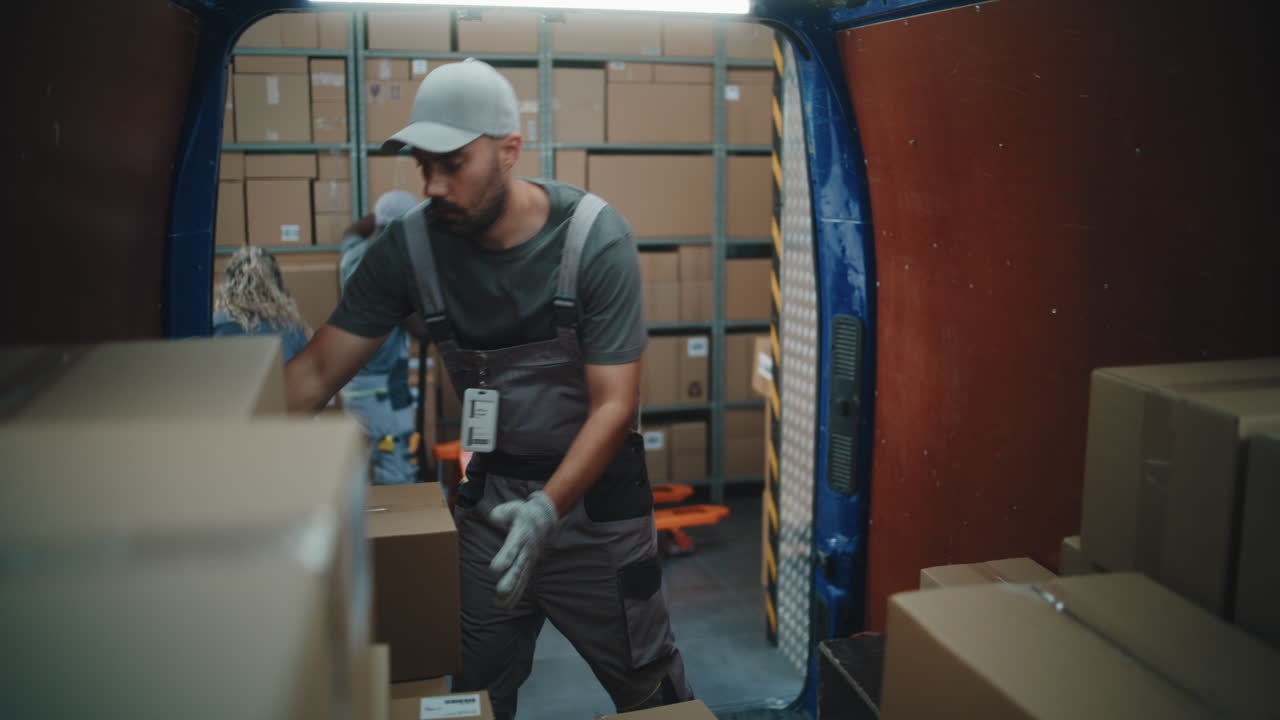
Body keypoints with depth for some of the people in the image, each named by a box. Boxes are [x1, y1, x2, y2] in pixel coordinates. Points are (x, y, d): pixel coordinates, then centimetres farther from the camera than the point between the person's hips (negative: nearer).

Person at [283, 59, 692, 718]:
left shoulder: (595, 238, -20)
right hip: (488, 497, 3)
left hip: (594, 493, -2)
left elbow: (614, 404, -20)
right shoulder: (409, 244, -11)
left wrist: (547, 509, -34)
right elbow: (318, 370, -7)